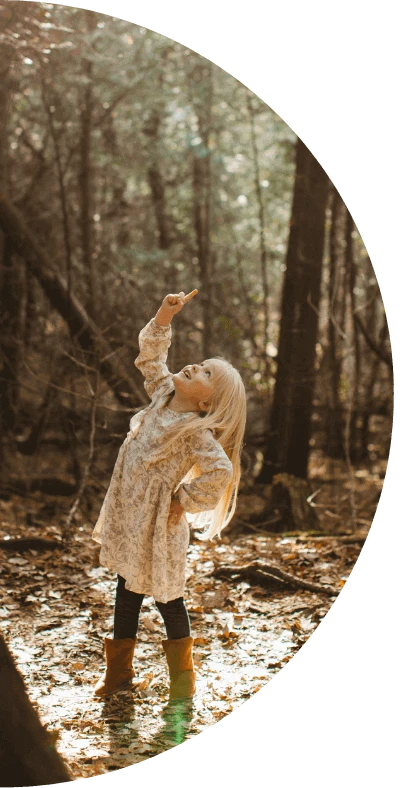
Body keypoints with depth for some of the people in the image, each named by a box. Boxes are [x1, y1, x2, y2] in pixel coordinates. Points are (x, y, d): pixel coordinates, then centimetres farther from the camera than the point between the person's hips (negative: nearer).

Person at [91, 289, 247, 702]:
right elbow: (150, 355, 13)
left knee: (166, 598, 6)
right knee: (127, 592, 17)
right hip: (128, 518, 8)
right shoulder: (164, 396, 2)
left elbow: (220, 472, -31)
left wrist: (184, 501, -18)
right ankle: (118, 670, 31)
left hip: (157, 525, -8)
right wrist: (165, 315, 0)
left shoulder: (195, 432, -20)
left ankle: (182, 676, 24)